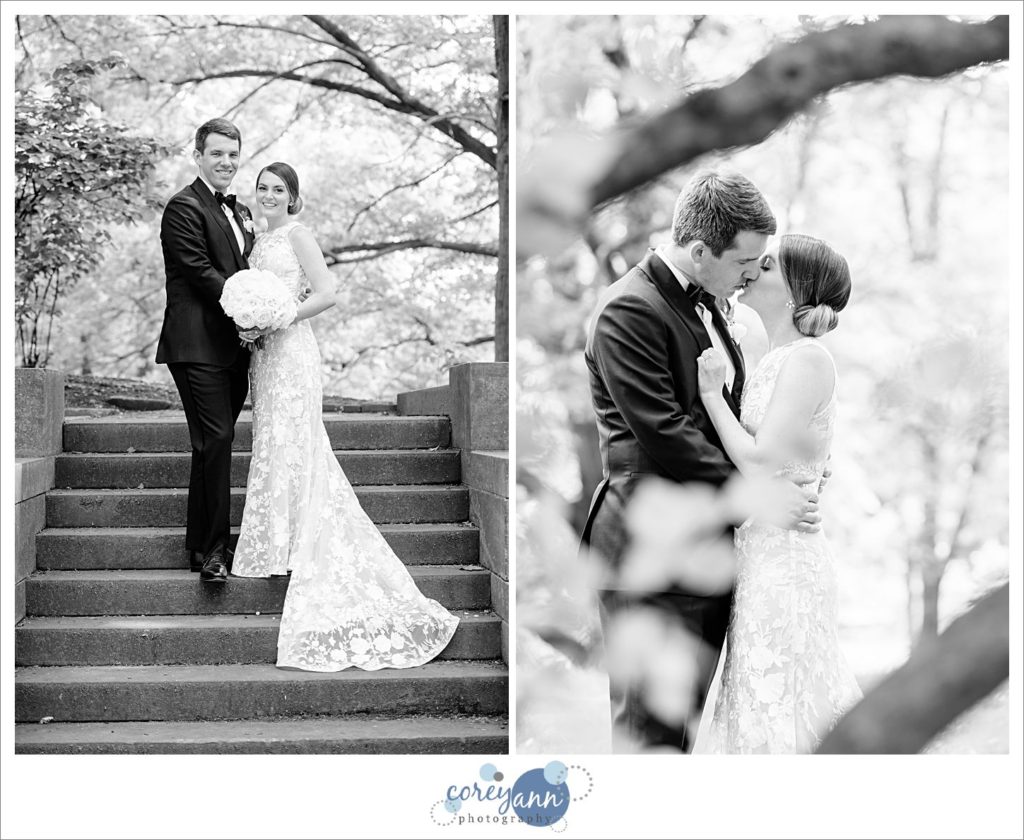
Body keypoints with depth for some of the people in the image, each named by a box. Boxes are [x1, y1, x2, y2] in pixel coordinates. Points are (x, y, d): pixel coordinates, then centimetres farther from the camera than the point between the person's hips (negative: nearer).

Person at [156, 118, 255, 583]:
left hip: (233, 346, 8)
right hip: (199, 345, -8)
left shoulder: (241, 212, 20)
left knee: (216, 444, 12)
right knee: (214, 440, -11)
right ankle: (212, 548, -6)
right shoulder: (185, 207, -8)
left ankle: (201, 543, 19)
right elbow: (200, 271, -15)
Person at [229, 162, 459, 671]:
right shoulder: (261, 241, 18)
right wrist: (248, 329, 3)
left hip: (290, 353, -8)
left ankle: (294, 551, -3)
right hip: (264, 356, 8)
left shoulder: (297, 234, -5)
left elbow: (326, 294, -14)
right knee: (274, 448, 7)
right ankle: (276, 548, 11)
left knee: (290, 448, -7)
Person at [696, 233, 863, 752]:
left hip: (783, 558, -9)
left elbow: (760, 465, -20)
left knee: (780, 708, -1)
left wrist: (712, 392, -13)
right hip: (758, 549, 9)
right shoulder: (772, 361, 12)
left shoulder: (808, 359, -15)